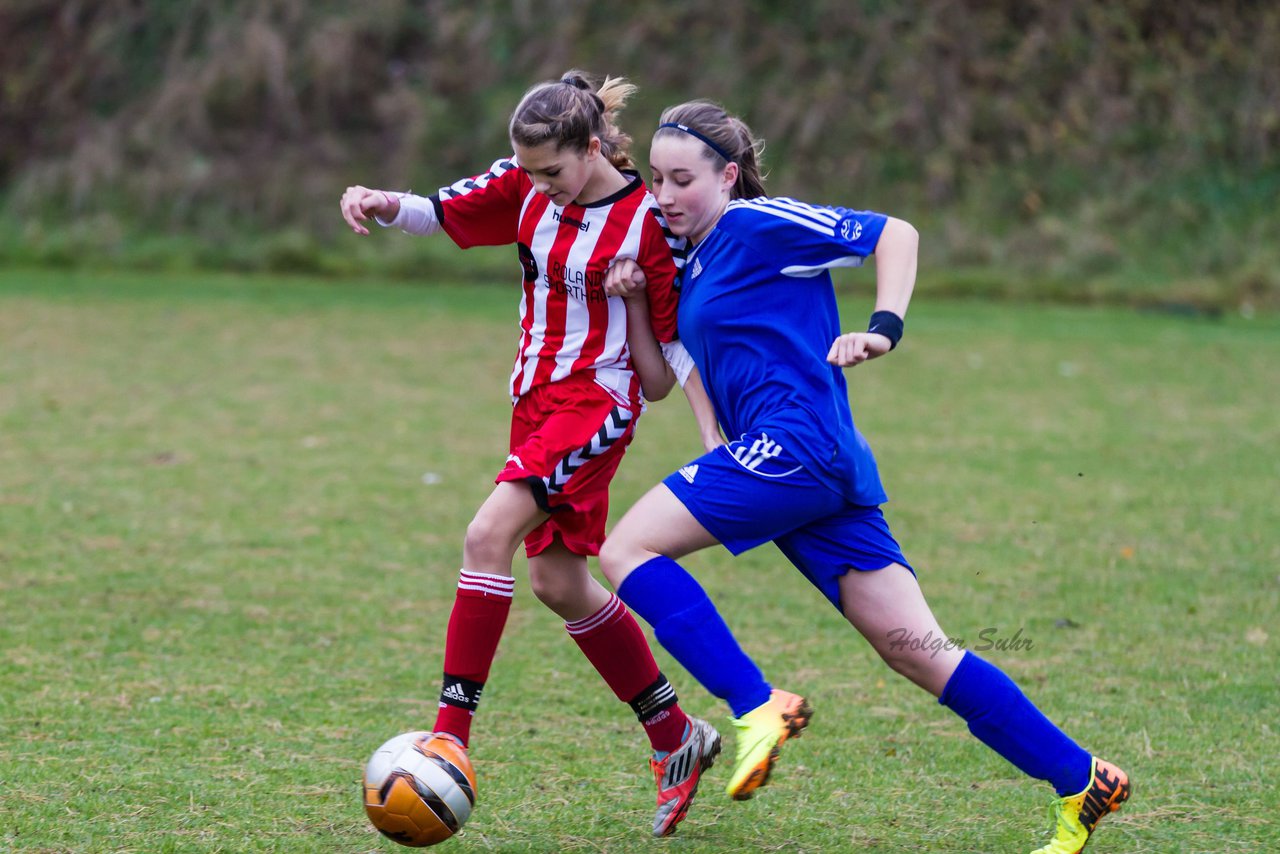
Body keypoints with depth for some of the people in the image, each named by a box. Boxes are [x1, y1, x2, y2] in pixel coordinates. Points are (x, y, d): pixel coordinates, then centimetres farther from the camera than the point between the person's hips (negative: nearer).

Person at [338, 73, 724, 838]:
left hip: (597, 403, -8)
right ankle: (677, 740, 25)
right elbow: (438, 213, 7)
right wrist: (378, 202, -15)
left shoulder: (649, 221, -14)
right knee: (558, 583, 11)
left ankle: (451, 739, -22)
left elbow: (679, 343, -8)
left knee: (489, 536, -23)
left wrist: (717, 444, -11)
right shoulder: (526, 187, 1)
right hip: (536, 396, 8)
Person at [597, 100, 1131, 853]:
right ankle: (1083, 781, 1)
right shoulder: (696, 266, 23)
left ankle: (758, 706, -16)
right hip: (832, 476, 9)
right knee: (917, 651, 2)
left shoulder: (757, 225, -3)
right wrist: (637, 300, 14)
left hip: (799, 446, -9)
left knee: (627, 548, -10)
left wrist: (884, 328, -16)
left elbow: (893, 234, -4)